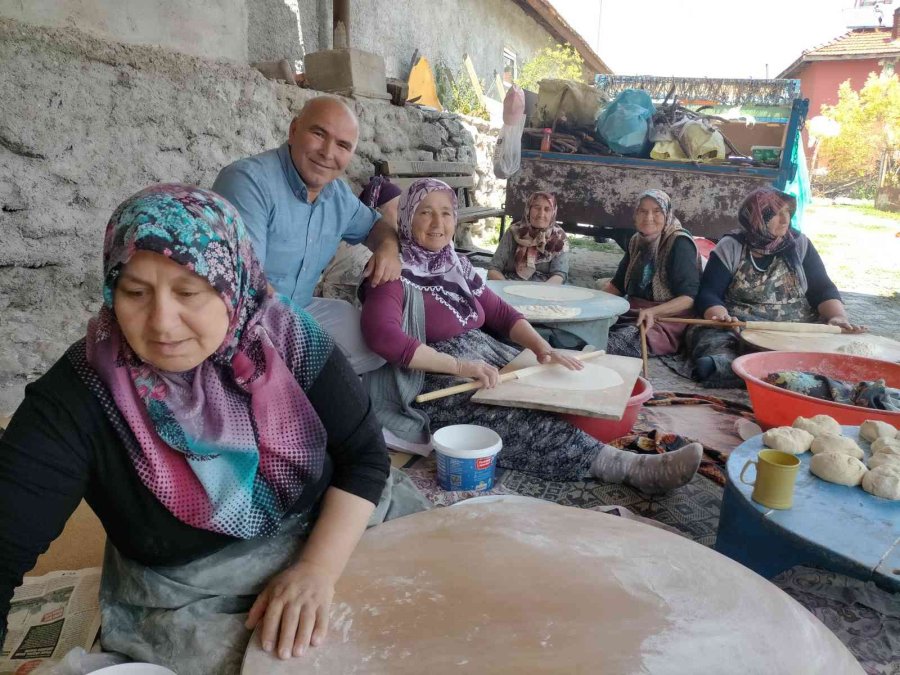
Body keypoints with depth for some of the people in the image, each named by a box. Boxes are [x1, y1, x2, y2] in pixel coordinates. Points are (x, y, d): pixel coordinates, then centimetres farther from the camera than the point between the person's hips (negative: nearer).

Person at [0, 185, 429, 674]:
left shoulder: (286, 338, -14)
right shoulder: (77, 398, -17)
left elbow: (364, 455, -10)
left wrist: (318, 566, -23)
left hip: (334, 538, 3)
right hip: (189, 605, -2)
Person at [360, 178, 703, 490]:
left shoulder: (457, 266, 13)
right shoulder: (396, 273, -10)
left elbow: (500, 313, 14)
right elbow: (382, 335, -26)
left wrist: (541, 347, -5)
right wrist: (459, 365, -29)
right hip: (434, 388, -8)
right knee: (523, 421, -26)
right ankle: (629, 467, -29)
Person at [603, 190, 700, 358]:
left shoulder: (680, 243, -10)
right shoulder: (637, 241, 11)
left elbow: (689, 297, -16)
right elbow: (617, 284, 17)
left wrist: (653, 312, -32)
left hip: (667, 319, -7)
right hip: (632, 312, 7)